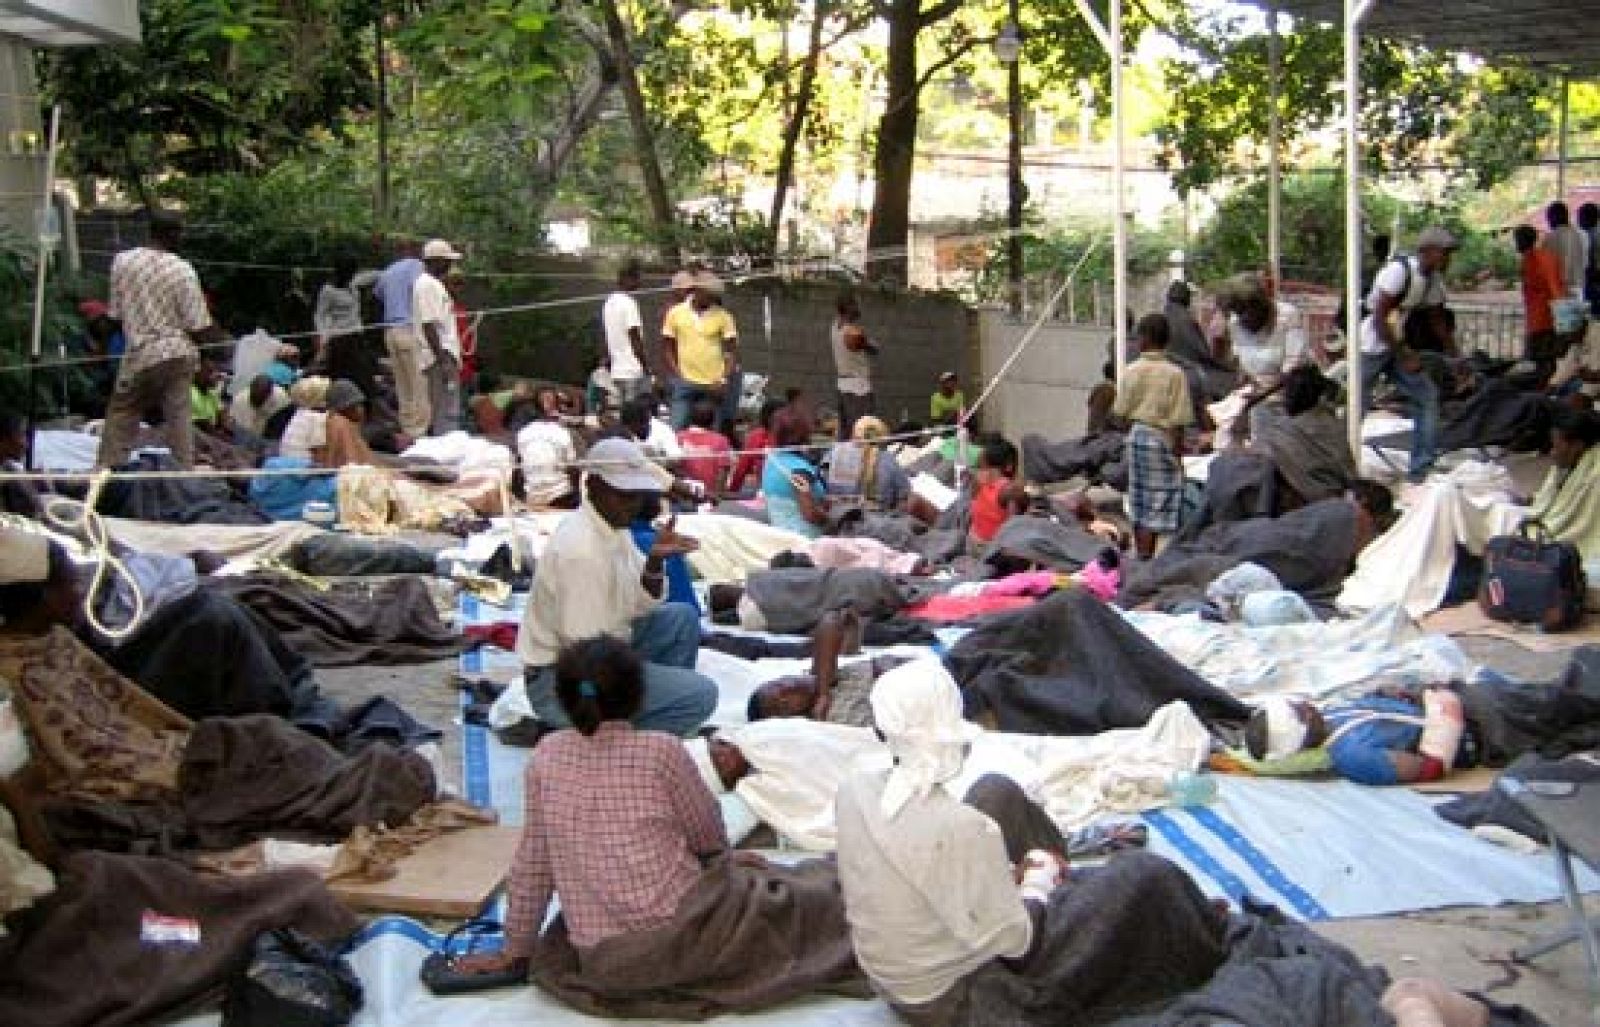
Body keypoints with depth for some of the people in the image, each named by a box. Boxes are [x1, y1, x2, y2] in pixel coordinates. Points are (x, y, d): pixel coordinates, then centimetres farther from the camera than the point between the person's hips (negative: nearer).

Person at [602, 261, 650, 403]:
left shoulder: (609, 302, 12)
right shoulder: (629, 302, -14)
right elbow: (635, 340, -16)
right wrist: (645, 368, -11)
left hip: (617, 371, 9)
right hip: (633, 371, -9)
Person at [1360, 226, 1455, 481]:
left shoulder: (1434, 281, 3)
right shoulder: (1399, 270, -21)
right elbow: (1379, 319, -23)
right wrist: (1404, 353, -20)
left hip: (1398, 345, 8)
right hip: (1370, 347, -8)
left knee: (1428, 396, 2)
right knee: (1358, 405, -5)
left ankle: (1422, 469, 7)